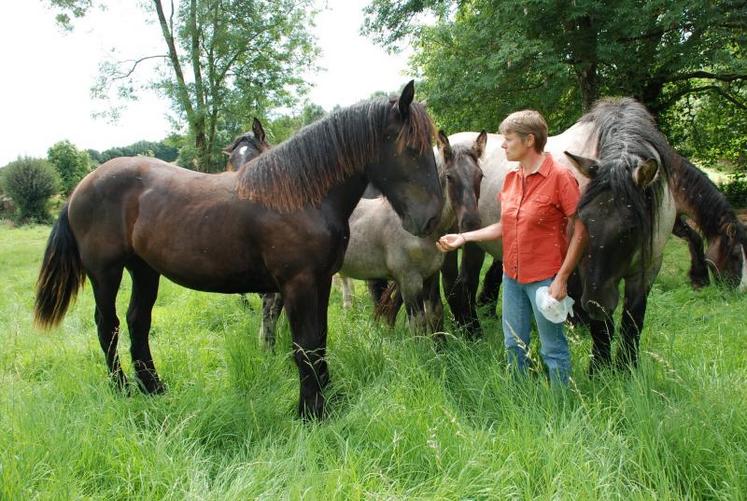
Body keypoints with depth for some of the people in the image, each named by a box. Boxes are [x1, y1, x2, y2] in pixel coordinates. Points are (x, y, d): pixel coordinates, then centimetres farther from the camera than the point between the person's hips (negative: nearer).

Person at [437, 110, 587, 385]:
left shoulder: (560, 176, -15)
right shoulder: (511, 178, 6)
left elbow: (580, 231, -15)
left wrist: (561, 279, -18)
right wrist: (464, 237, 6)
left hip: (544, 278, -7)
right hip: (512, 275, 7)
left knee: (552, 348, 5)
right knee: (513, 345, 18)